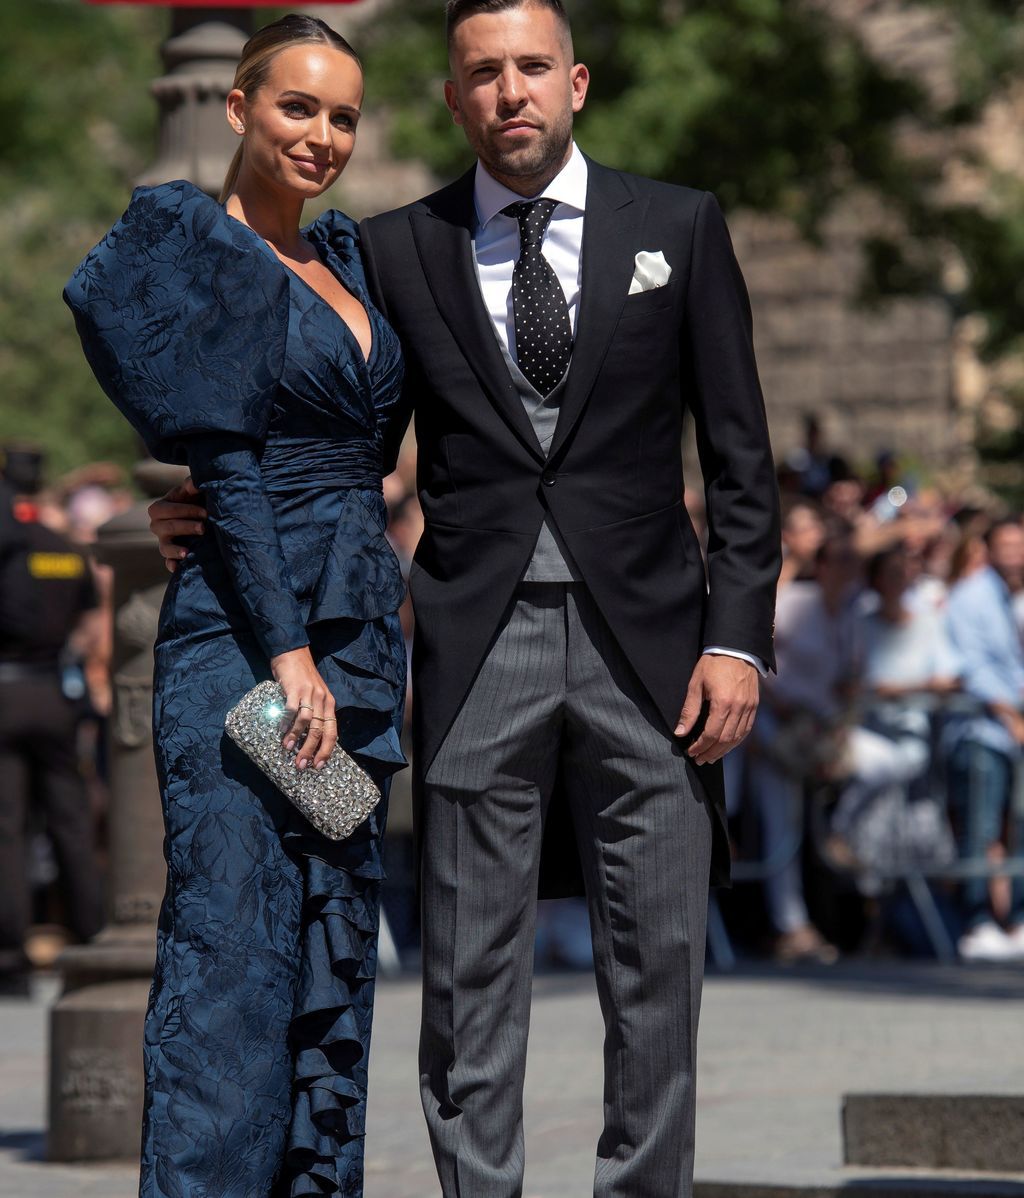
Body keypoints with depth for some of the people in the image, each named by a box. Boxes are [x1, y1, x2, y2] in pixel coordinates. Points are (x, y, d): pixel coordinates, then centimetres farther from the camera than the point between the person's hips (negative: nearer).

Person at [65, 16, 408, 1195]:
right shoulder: (200, 250, -6)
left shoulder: (340, 257, 16)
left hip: (354, 630, 8)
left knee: (336, 946, 8)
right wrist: (287, 650, -19)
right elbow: (226, 463, -13)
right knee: (234, 943, -10)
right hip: (241, 629, -8)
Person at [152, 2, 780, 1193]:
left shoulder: (678, 227, 7)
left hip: (642, 640, 0)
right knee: (471, 975, 2)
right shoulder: (398, 249, 8)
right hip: (479, 646, 0)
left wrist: (737, 636, -3)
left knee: (656, 971, 1)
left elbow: (740, 458, 6)